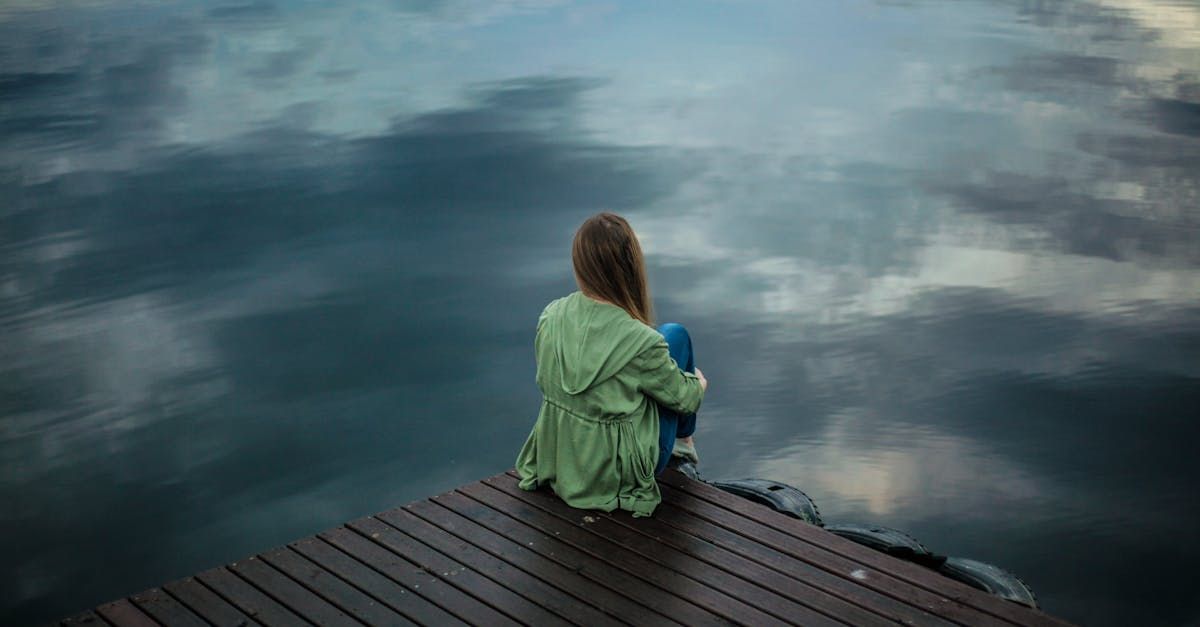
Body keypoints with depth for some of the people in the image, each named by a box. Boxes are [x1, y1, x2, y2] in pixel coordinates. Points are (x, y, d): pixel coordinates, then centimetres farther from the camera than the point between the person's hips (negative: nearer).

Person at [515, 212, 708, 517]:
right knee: (675, 335, 10)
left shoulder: (550, 316, -13)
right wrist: (699, 383, 15)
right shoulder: (641, 342, -28)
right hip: (619, 473, -5)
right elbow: (683, 397, -10)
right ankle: (684, 439, 33)